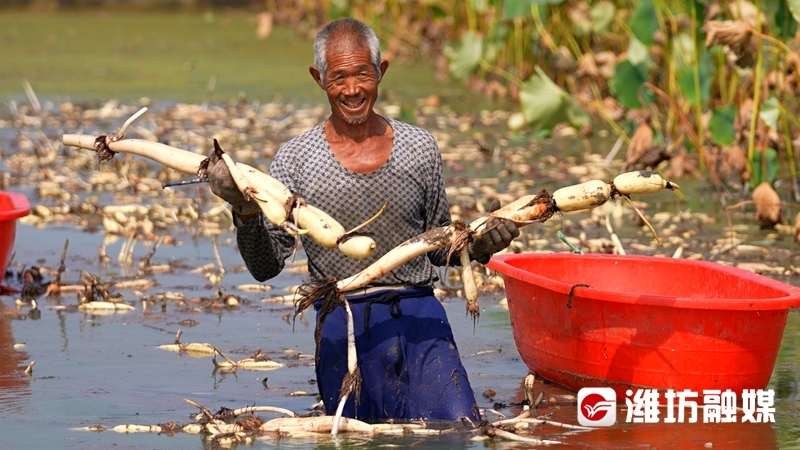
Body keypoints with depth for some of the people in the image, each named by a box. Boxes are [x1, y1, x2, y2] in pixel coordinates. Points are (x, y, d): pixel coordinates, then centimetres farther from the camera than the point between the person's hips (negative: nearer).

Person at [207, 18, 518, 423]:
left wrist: (477, 246, -3)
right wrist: (246, 213, -16)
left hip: (419, 317, 1)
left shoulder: (419, 148, 8)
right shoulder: (295, 159, 3)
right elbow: (266, 266, 1)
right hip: (342, 325, -1)